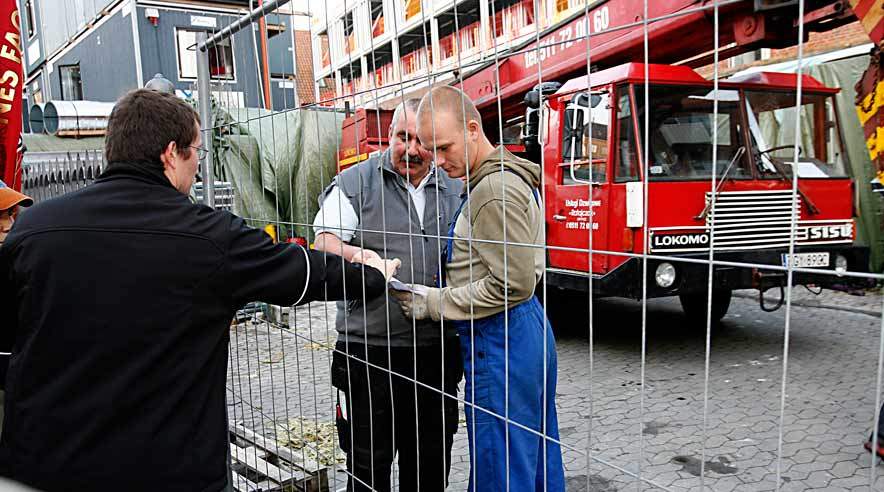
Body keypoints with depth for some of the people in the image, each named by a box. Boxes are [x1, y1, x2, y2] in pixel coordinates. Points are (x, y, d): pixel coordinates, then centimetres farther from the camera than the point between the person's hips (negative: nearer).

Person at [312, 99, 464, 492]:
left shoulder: (456, 190, 12)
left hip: (437, 351, 4)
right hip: (370, 351, -3)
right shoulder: (355, 183, 0)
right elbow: (323, 241, -8)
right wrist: (356, 254, -28)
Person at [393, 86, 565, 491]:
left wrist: (431, 303, -14)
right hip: (530, 329, 11)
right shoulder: (510, 177, 15)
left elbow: (512, 285, -21)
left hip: (500, 341, -11)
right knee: (539, 459, 21)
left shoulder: (495, 189, -18)